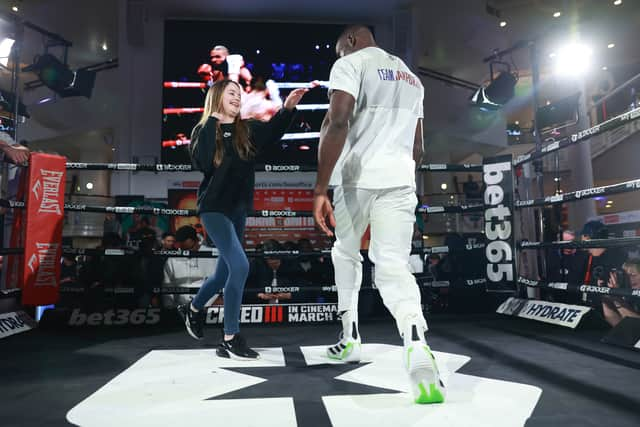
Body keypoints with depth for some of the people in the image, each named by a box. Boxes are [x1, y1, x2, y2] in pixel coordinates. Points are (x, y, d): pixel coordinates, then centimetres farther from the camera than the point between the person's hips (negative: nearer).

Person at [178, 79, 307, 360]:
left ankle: (193, 309, 43)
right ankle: (230, 340, -9)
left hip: (238, 209, 6)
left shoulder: (247, 130, 8)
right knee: (240, 266, -19)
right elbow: (201, 163, -20)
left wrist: (288, 108, -24)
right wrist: (212, 124, -16)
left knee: (225, 272, 16)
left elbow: (274, 130, -8)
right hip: (214, 207, -6)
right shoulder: (203, 131, -2)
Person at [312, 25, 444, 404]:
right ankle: (417, 346, -27)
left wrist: (321, 188, -18)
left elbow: (337, 123, -16)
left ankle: (351, 339, 26)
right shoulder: (411, 78, 25)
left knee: (346, 253, 18)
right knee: (393, 266, -3)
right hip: (400, 179, 5)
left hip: (357, 177, -4)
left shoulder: (351, 64, 2)